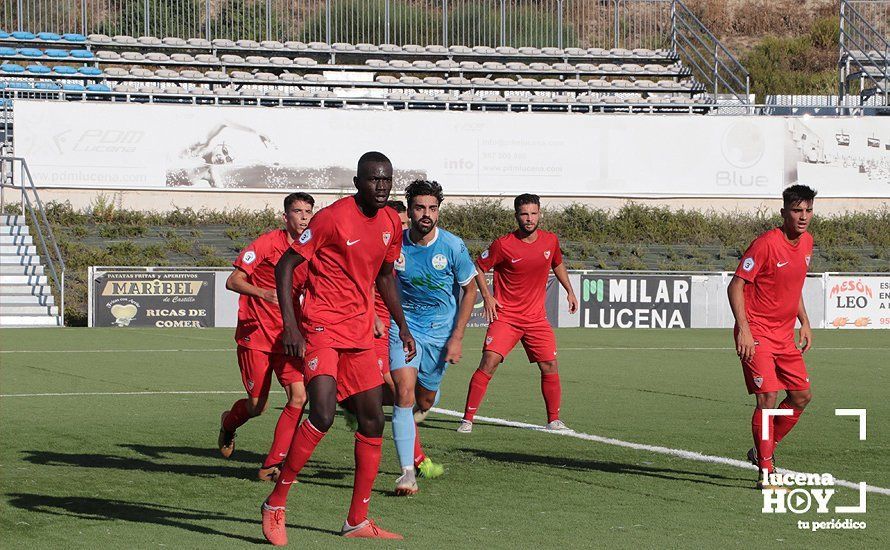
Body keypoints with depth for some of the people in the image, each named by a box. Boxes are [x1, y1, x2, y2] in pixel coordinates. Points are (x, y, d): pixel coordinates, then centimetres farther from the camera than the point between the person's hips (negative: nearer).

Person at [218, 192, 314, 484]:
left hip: (287, 336, 4)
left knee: (299, 396, -13)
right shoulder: (268, 242, -11)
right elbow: (233, 281, -13)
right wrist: (264, 293, -30)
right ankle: (229, 422, 37)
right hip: (256, 332, -4)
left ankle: (272, 465, -3)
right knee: (257, 406, -1)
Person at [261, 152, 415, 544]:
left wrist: (402, 326, 20)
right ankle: (275, 504, -6)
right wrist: (290, 325, -19)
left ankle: (358, 522, 14)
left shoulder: (391, 223, 8)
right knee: (322, 415, -21)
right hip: (322, 327, -8)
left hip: (360, 333, 8)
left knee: (372, 420, 6)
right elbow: (285, 265, -12)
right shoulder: (333, 217, -14)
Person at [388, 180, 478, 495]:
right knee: (405, 392, -20)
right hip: (403, 326, -1)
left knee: (425, 400, 12)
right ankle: (408, 471, -20)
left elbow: (470, 290, 0)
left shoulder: (453, 246, -11)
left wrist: (457, 337, -4)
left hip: (440, 332, 1)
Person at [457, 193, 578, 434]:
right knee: (489, 362, -16)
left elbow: (558, 264, 24)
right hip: (505, 316, -4)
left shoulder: (551, 241, 2)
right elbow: (478, 267, 2)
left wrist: (570, 291, 22)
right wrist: (487, 296, -7)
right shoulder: (503, 245, -11)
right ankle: (467, 419, -11)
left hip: (536, 318, 4)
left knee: (550, 366, -1)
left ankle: (554, 420, 14)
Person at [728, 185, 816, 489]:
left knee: (801, 396, 8)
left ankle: (763, 450, 27)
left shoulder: (807, 242, 8)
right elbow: (736, 285, -16)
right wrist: (744, 330, -23)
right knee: (767, 398, -14)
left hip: (785, 335, 8)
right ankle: (766, 473, -7)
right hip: (756, 335, -8)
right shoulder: (766, 243, -17)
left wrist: (804, 323, 17)